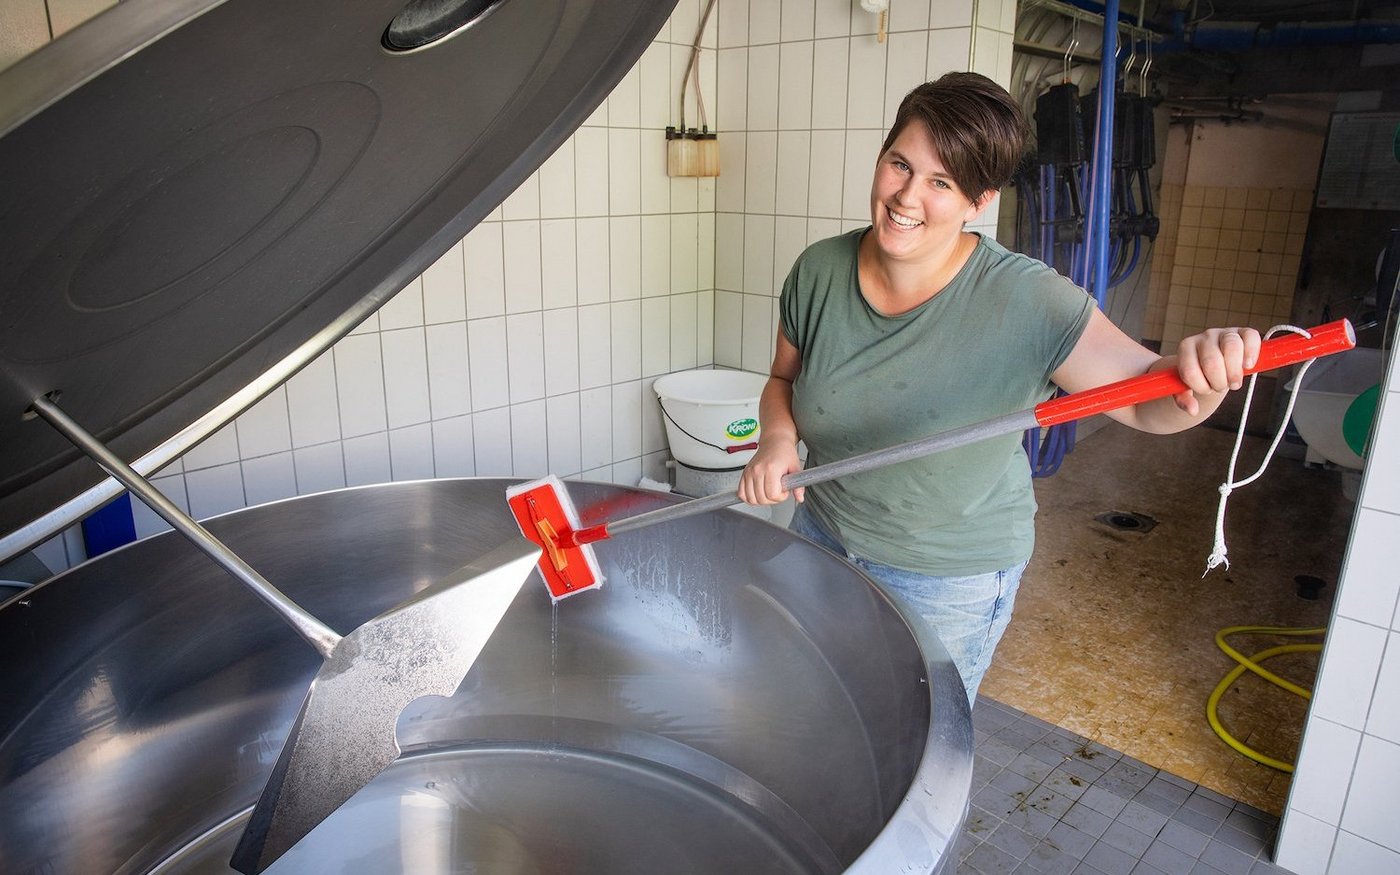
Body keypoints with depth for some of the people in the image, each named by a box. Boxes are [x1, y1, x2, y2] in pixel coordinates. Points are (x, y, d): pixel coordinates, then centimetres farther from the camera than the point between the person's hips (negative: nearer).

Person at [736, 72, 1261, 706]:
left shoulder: (1026, 303, -23)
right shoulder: (818, 271, -11)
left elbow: (1146, 399, -19)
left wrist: (1202, 377, -41)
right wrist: (779, 437, -18)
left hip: (948, 583, -4)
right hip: (820, 535, 5)